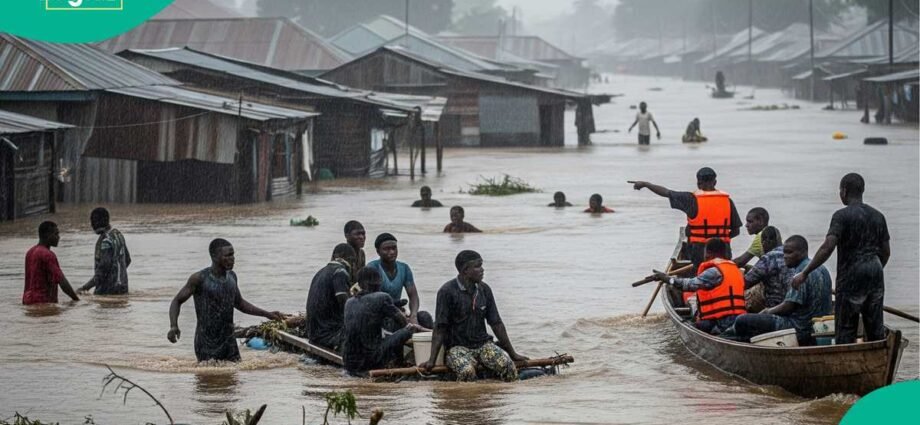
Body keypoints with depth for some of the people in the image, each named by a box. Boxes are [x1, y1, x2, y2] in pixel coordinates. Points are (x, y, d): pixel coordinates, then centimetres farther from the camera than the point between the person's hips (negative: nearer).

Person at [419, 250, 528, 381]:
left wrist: (513, 354, 14)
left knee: (507, 366, -23)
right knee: (467, 371, -36)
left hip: (483, 344, 5)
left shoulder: (484, 290, 8)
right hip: (457, 346, -5)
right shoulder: (447, 291, -8)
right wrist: (432, 361, -12)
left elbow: (496, 323, 13)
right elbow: (440, 328, -8)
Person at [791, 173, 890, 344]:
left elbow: (828, 247, -21)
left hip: (851, 277, -6)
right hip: (875, 276, 6)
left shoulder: (842, 216, -11)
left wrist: (804, 273, -19)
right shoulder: (878, 216, 9)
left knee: (845, 331, 0)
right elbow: (886, 251, 13)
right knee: (876, 329, 9)